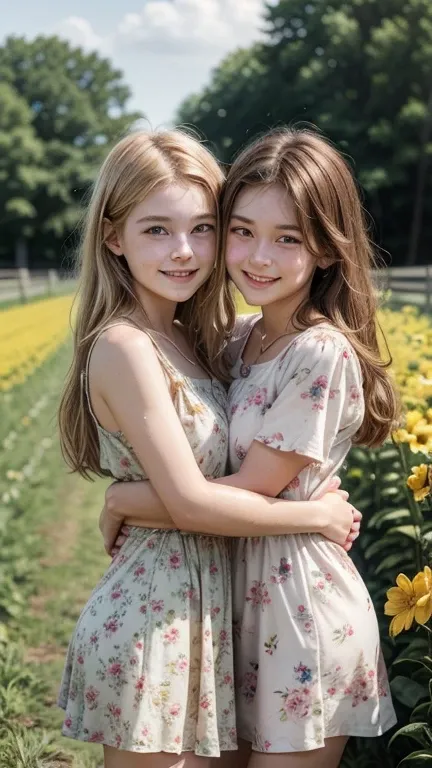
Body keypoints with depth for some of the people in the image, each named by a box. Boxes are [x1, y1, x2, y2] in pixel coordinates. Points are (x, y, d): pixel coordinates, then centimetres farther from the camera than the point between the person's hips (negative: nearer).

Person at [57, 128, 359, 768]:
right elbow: (190, 501, -22)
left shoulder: (186, 341, 6)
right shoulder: (125, 346, -19)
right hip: (151, 620, -8)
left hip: (200, 609, 8)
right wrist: (318, 514, -13)